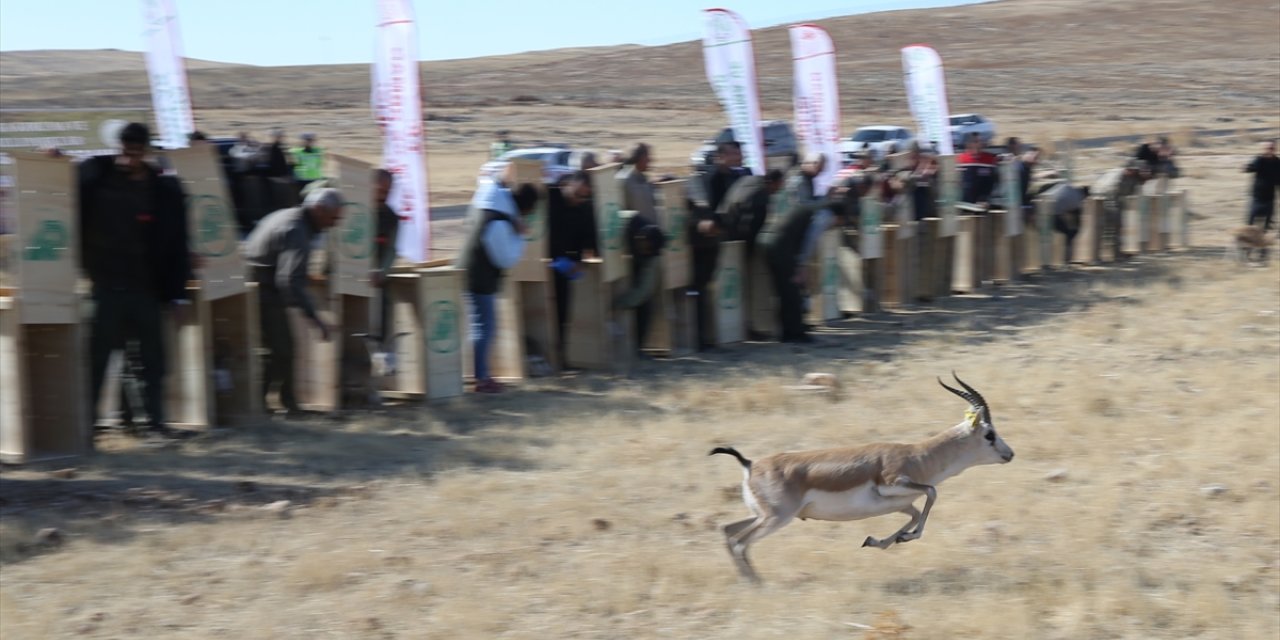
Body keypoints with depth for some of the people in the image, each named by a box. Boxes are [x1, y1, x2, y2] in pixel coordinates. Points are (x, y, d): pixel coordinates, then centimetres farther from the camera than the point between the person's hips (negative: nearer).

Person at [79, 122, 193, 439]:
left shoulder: (164, 188, -3)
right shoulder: (96, 176, -2)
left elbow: (176, 244, -1)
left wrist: (177, 292, -3)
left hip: (147, 287, 1)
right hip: (107, 285, -1)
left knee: (153, 356, 8)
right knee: (98, 354, 0)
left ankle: (155, 419, 19)